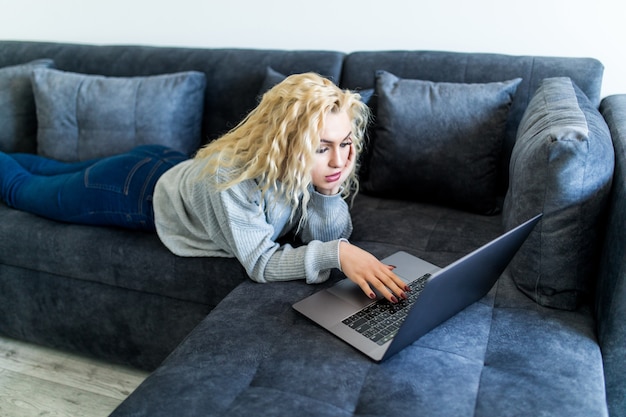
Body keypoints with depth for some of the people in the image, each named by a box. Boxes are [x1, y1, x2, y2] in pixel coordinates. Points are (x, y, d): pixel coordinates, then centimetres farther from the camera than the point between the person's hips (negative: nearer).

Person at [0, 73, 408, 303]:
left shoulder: (309, 165, -25)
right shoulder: (232, 177, -44)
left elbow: (335, 233, -24)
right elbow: (260, 263, -42)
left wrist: (328, 189, -42)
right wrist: (335, 253, -54)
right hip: (137, 190, -6)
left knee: (60, 170, 33)